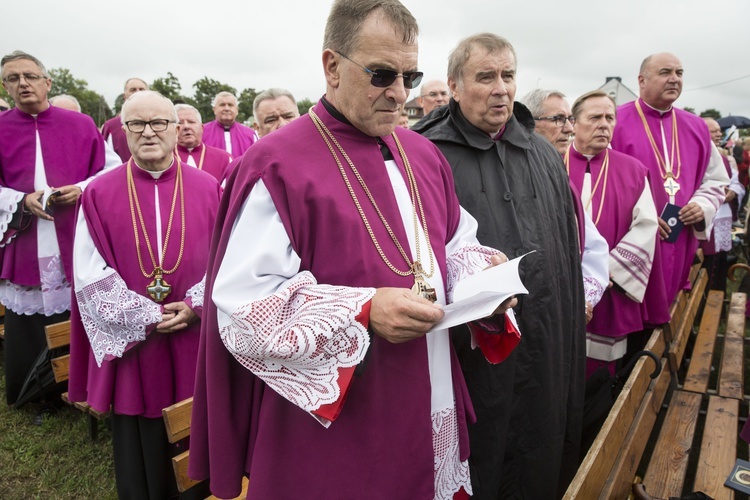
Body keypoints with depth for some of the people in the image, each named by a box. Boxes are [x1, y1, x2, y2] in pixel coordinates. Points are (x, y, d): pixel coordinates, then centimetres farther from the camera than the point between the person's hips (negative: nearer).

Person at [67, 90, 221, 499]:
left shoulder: (208, 189, 2)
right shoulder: (99, 194, 0)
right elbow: (89, 275, -3)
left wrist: (195, 306, -11)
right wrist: (144, 318, -11)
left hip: (195, 340, 1)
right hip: (130, 345, 0)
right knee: (139, 450, 12)